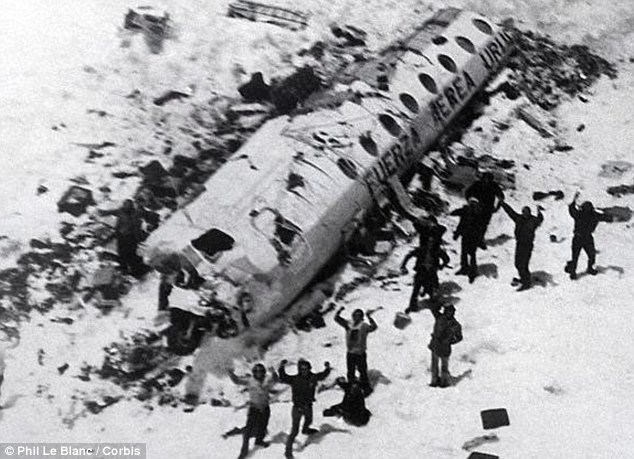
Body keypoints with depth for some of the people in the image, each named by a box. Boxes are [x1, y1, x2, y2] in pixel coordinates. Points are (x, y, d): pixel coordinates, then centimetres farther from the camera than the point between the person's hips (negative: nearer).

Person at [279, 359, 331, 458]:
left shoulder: (313, 377, -10)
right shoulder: (294, 379, -22)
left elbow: (322, 376, 4)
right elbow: (283, 378, -33)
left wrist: (327, 368, -12)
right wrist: (282, 368, -46)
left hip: (308, 406, 6)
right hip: (298, 407, -6)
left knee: (309, 420, 36)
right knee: (295, 430, -9)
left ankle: (305, 429, 70)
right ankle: (288, 450, -1)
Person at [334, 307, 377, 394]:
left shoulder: (364, 326, -14)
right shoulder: (348, 324, 1)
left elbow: (373, 327, -31)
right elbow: (337, 319, -1)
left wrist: (369, 317, -46)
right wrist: (339, 311, -20)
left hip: (360, 354, -5)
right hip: (350, 353, 5)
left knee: (363, 372, 4)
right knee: (350, 373, 17)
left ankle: (366, 388, 21)